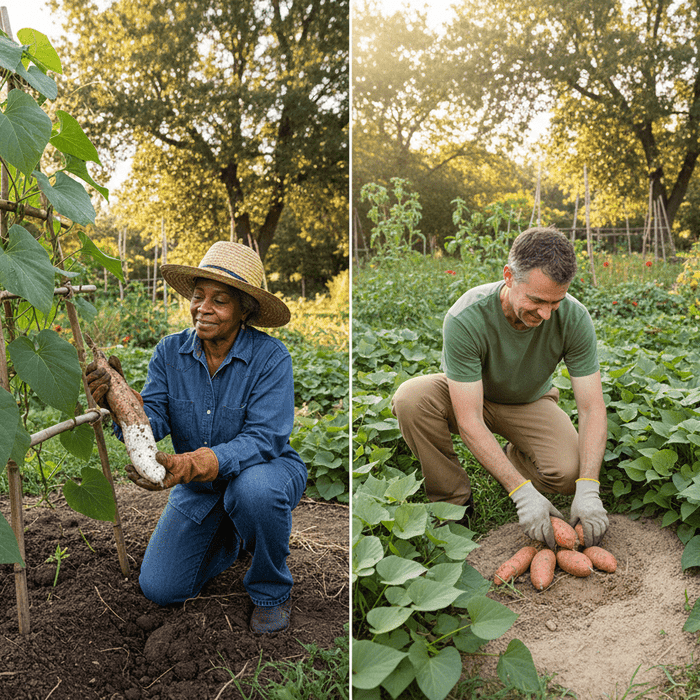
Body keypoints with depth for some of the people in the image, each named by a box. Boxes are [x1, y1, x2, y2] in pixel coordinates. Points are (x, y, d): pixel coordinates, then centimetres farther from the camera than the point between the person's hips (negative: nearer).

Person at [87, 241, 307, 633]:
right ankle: (230, 536, 28)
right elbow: (152, 418, -17)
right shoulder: (170, 352, -8)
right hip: (199, 485, 4)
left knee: (253, 489, -40)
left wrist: (191, 464, -45)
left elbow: (265, 438, -31)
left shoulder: (270, 358, -22)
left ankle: (272, 592, -9)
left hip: (266, 470, -4)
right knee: (159, 589, -3)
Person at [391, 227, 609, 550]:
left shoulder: (574, 319, -26)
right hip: (467, 398, -1)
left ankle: (515, 456, 9)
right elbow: (469, 420, -34)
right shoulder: (465, 319, -35)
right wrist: (523, 492, -40)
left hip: (530, 402, 2)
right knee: (411, 397, -34)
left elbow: (592, 408, -21)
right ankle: (453, 498, -11)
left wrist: (588, 490, -34)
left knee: (569, 472, -27)